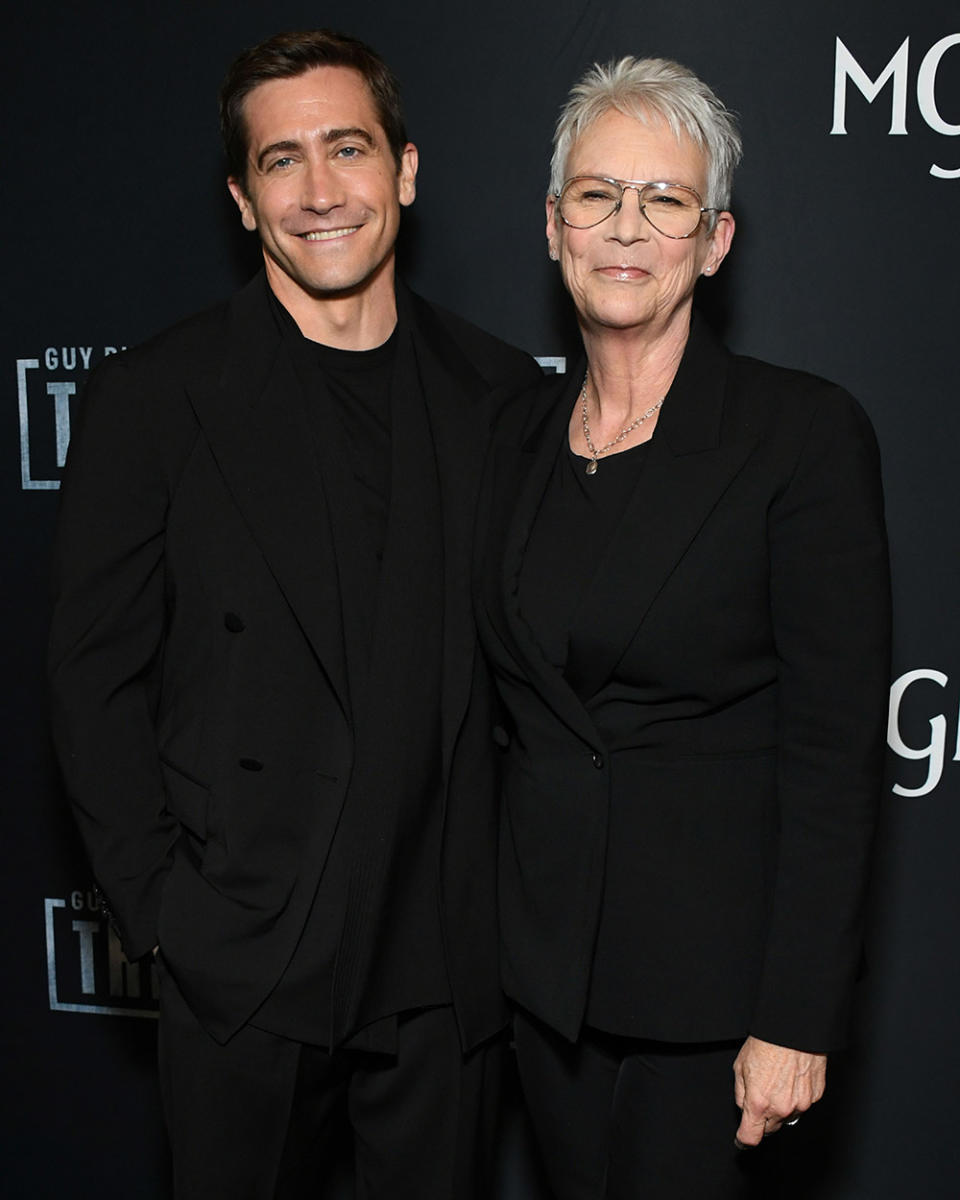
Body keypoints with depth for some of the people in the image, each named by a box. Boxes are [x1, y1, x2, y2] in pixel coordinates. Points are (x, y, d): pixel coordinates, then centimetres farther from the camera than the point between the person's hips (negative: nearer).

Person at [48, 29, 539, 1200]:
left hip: (450, 957, 3)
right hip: (244, 957, -2)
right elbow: (97, 676, -4)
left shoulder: (498, 389, 2)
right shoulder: (155, 397, -6)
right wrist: (158, 904, -7)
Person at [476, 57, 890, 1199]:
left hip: (711, 956, -5)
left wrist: (798, 1019, -15)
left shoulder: (805, 432, -13)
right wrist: (494, 917, 11)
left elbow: (836, 748, -14)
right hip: (542, 949, 5)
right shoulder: (517, 433, 5)